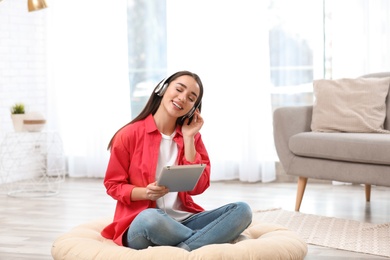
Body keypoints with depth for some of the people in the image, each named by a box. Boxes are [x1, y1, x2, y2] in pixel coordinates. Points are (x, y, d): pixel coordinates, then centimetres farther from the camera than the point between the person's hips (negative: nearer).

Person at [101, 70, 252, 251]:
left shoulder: (193, 136, 10)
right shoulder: (129, 135, -2)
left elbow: (197, 187, -1)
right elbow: (114, 185, 1)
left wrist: (188, 138, -3)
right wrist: (145, 193, -18)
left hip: (184, 221, 4)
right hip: (140, 224, -4)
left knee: (242, 210, -18)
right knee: (150, 218, -42)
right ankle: (209, 240, -18)